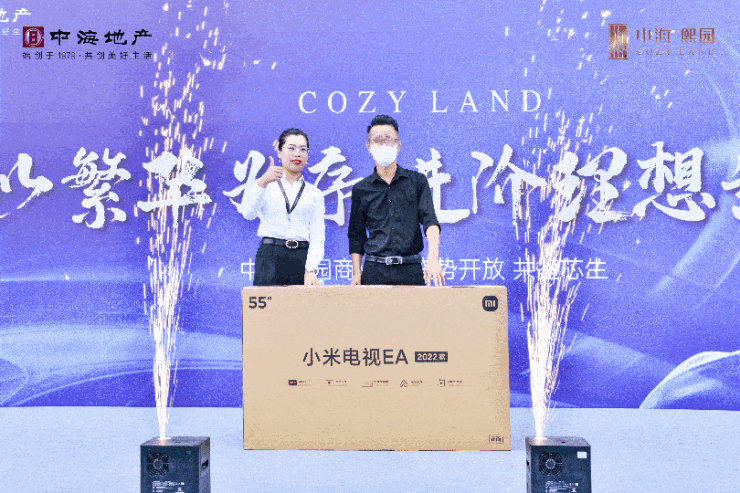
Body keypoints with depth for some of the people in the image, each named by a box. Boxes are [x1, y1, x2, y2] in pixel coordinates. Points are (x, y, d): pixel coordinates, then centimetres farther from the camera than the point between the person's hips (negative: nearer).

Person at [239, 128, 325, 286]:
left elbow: (317, 237, 6)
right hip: (270, 257, -1)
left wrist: (310, 270, -10)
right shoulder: (265, 186, 11)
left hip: (302, 259, 1)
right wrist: (263, 182, -26)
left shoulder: (314, 194, 15)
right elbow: (248, 213, -10)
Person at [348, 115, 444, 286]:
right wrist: (356, 273, 1)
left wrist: (433, 258, -19)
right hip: (374, 271, 0)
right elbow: (356, 235, 13)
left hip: (410, 270, 0)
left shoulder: (417, 181, 9)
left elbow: (429, 220, -3)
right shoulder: (360, 189, 11)